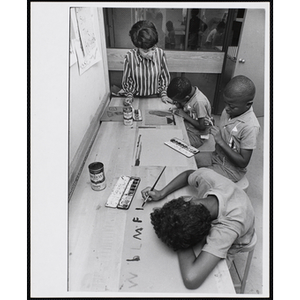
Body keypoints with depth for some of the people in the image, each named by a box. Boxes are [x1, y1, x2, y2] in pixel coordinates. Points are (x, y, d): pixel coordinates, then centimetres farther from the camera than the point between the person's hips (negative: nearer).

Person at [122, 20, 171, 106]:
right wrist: (129, 96, -3)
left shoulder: (160, 53, -11)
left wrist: (163, 94, 2)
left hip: (155, 97, 1)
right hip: (137, 98, -1)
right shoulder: (130, 56, -15)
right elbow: (126, 79, 2)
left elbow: (164, 76, 5)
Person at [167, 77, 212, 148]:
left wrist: (184, 115, -19)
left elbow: (202, 126, -22)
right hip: (186, 125, 7)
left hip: (196, 135, -7)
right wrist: (179, 106, -14)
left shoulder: (199, 102, -29)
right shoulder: (189, 91, -9)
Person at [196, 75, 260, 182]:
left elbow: (243, 162, -23)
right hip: (217, 156, 7)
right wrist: (212, 126, -9)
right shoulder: (228, 111, -5)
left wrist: (220, 141, -27)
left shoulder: (250, 127, -26)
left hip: (231, 169, -7)